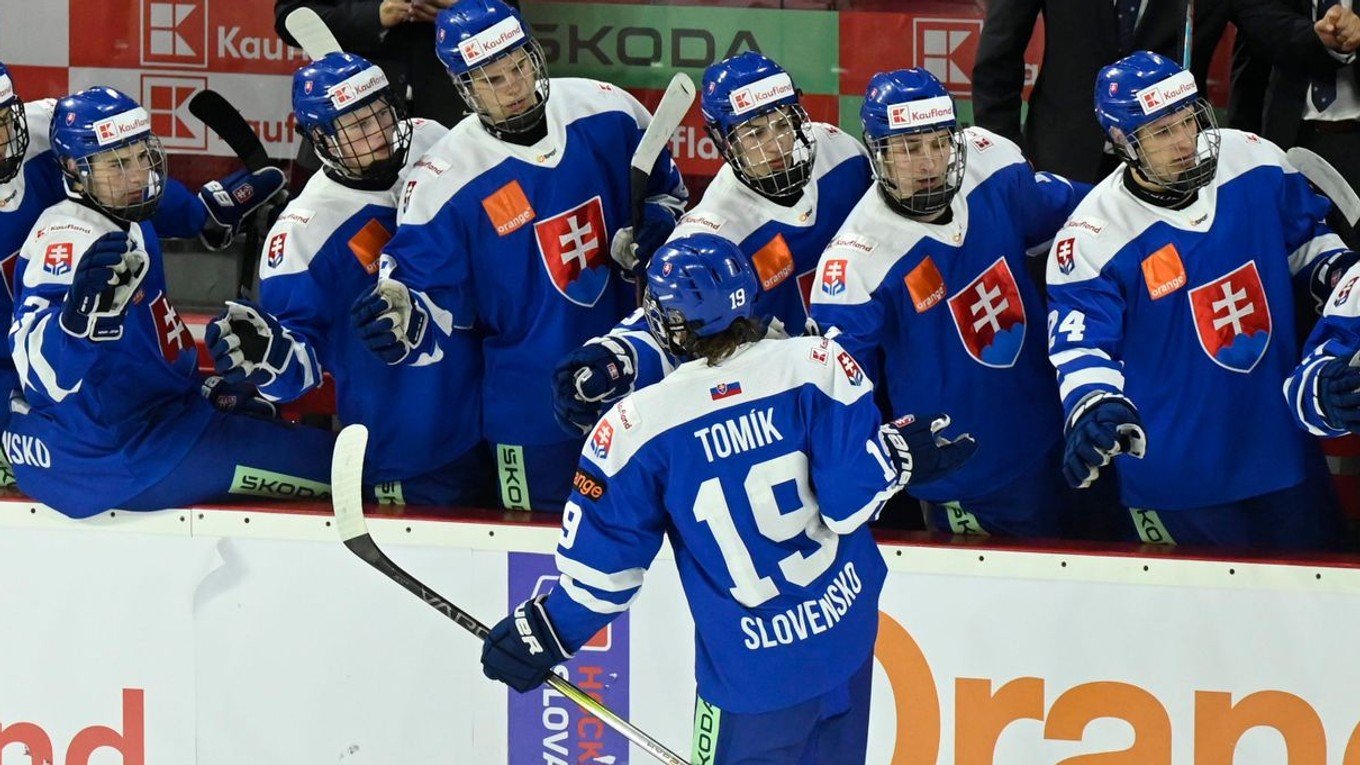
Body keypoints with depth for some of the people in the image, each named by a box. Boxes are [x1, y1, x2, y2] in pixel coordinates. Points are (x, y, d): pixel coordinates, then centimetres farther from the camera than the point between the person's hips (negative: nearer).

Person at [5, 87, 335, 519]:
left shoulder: (129, 228, 9)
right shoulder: (70, 238, -23)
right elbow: (43, 371, -36)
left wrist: (201, 388, 24)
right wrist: (84, 309, -52)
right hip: (106, 456, -11)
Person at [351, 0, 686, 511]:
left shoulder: (607, 113, -9)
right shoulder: (445, 180, -18)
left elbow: (666, 186, 10)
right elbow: (437, 298, -12)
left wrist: (658, 224, -10)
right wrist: (401, 318, -34)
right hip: (534, 400, -3)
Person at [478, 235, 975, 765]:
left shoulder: (639, 427, -16)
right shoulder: (814, 364, -15)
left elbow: (602, 570, -8)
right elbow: (851, 500, -14)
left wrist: (545, 633, 9)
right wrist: (901, 454, 7)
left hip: (752, 672, -3)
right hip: (847, 638, 3)